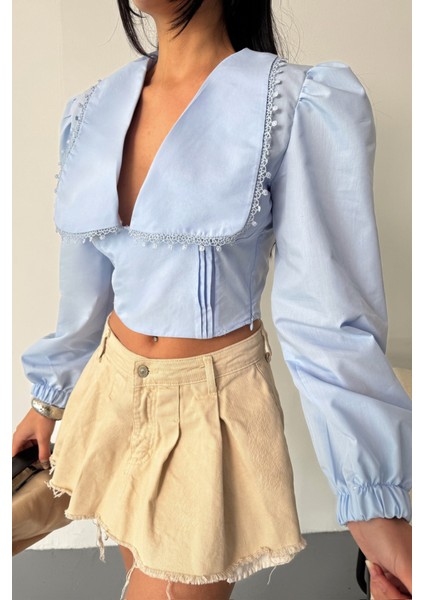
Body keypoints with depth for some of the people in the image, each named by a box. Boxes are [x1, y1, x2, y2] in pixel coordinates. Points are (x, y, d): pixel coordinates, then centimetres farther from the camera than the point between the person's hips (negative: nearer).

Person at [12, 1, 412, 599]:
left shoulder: (297, 107, -15)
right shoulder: (94, 109, 1)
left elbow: (326, 309, -16)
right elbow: (85, 284, 10)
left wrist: (375, 498, -18)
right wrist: (50, 397, 19)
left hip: (214, 407, -5)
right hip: (113, 389, 5)